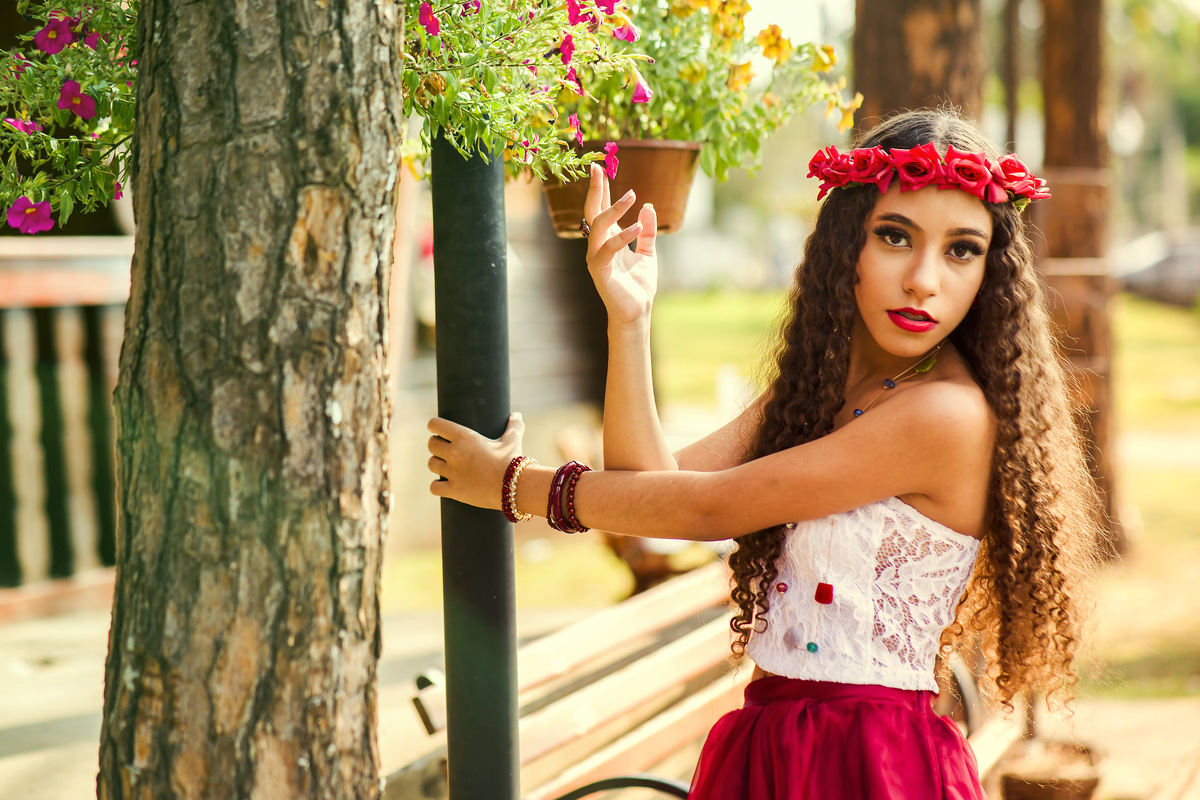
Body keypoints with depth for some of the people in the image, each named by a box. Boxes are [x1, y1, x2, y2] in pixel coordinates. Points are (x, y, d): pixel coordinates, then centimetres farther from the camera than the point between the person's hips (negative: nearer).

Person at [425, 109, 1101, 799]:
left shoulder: (949, 414, -20)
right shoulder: (817, 382, 6)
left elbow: (709, 507, -16)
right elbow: (656, 486, -3)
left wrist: (512, 482, -6)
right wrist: (629, 320, -13)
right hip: (767, 743, 7)